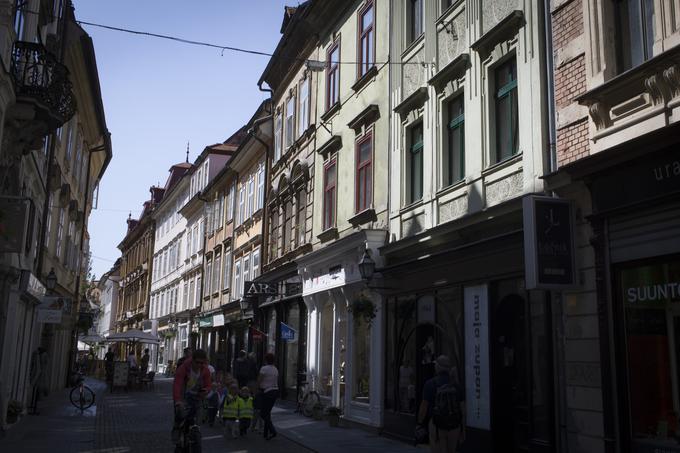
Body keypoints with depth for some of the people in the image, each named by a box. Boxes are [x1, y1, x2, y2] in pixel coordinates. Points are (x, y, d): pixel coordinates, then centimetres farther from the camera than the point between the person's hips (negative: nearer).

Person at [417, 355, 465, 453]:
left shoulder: (430, 384, -11)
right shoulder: (456, 385, -1)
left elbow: (424, 406, -10)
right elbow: (461, 408, 0)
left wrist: (419, 424, 2)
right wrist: (463, 429, 7)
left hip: (437, 425, -4)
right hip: (454, 425, 4)